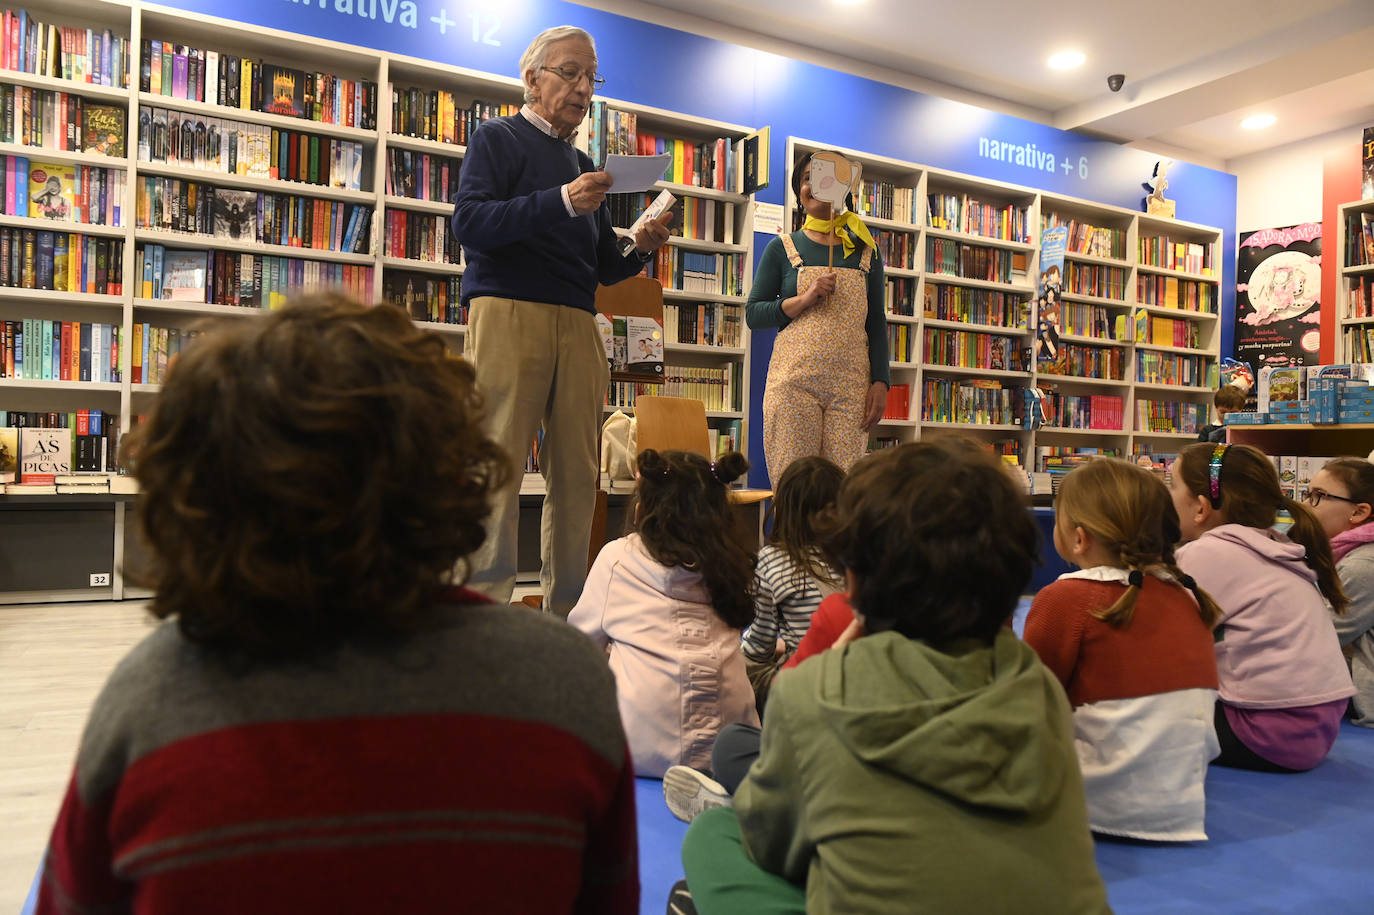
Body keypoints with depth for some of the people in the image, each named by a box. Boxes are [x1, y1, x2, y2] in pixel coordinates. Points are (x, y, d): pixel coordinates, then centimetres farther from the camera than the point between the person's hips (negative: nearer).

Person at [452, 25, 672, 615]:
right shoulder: (499, 139, 10)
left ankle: (565, 617, 7)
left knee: (576, 476, 0)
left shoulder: (585, 166, 27)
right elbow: (468, 221, -9)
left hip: (578, 324, 6)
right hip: (508, 312, -5)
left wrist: (639, 250, 4)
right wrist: (561, 202, -18)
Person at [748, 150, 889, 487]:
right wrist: (804, 300, -8)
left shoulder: (865, 251, 15)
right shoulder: (782, 248, 11)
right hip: (794, 380, -1)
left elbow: (876, 322, 14)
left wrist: (880, 382, 2)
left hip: (851, 384, 1)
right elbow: (753, 314, 7)